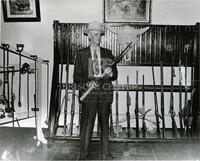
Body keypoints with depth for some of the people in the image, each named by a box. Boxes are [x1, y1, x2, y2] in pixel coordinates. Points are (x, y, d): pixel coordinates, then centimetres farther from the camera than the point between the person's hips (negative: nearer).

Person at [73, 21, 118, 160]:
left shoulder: (108, 53, 12)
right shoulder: (81, 54, 7)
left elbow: (115, 75, 10)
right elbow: (76, 77, 3)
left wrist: (110, 73, -12)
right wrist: (87, 82, -16)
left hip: (105, 92, 2)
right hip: (88, 93, -2)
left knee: (104, 124, 7)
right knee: (86, 124, -2)